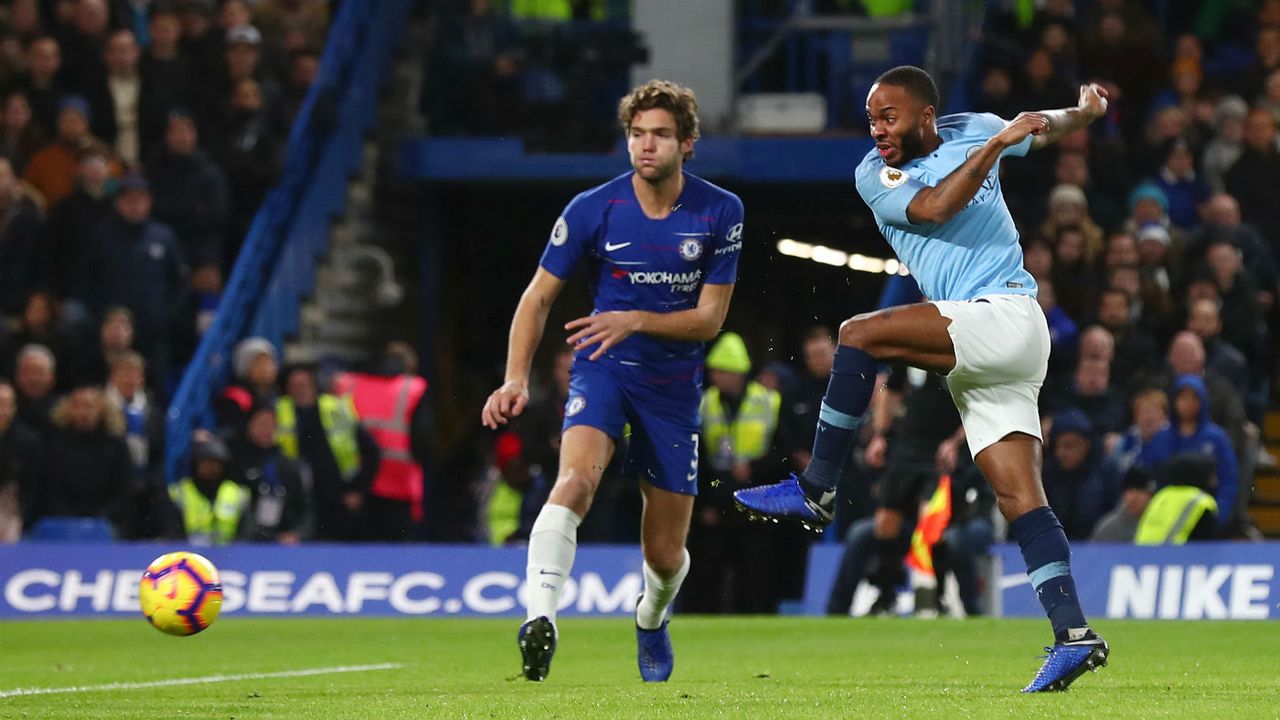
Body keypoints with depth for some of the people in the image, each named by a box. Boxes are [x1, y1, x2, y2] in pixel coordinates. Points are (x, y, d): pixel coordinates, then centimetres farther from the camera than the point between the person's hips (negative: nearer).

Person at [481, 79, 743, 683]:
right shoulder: (592, 209, -10)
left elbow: (710, 316, -7)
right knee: (577, 477, -34)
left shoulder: (721, 213, -8)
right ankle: (540, 619, -46)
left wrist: (636, 321, -24)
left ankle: (651, 617, 42)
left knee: (665, 555, 6)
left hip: (675, 384, 1)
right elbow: (539, 296, -2)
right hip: (603, 367, -1)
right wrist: (516, 379, -15)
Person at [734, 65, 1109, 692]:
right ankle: (1073, 634, -5)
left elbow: (1043, 130, 29)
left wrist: (1082, 112, 16)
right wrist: (995, 145, -16)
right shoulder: (874, 175, 7)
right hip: (976, 356, 5)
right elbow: (933, 207, -13)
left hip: (1007, 316, -5)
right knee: (1018, 495, -3)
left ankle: (814, 491, -16)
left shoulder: (972, 131, 6)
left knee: (860, 334, -20)